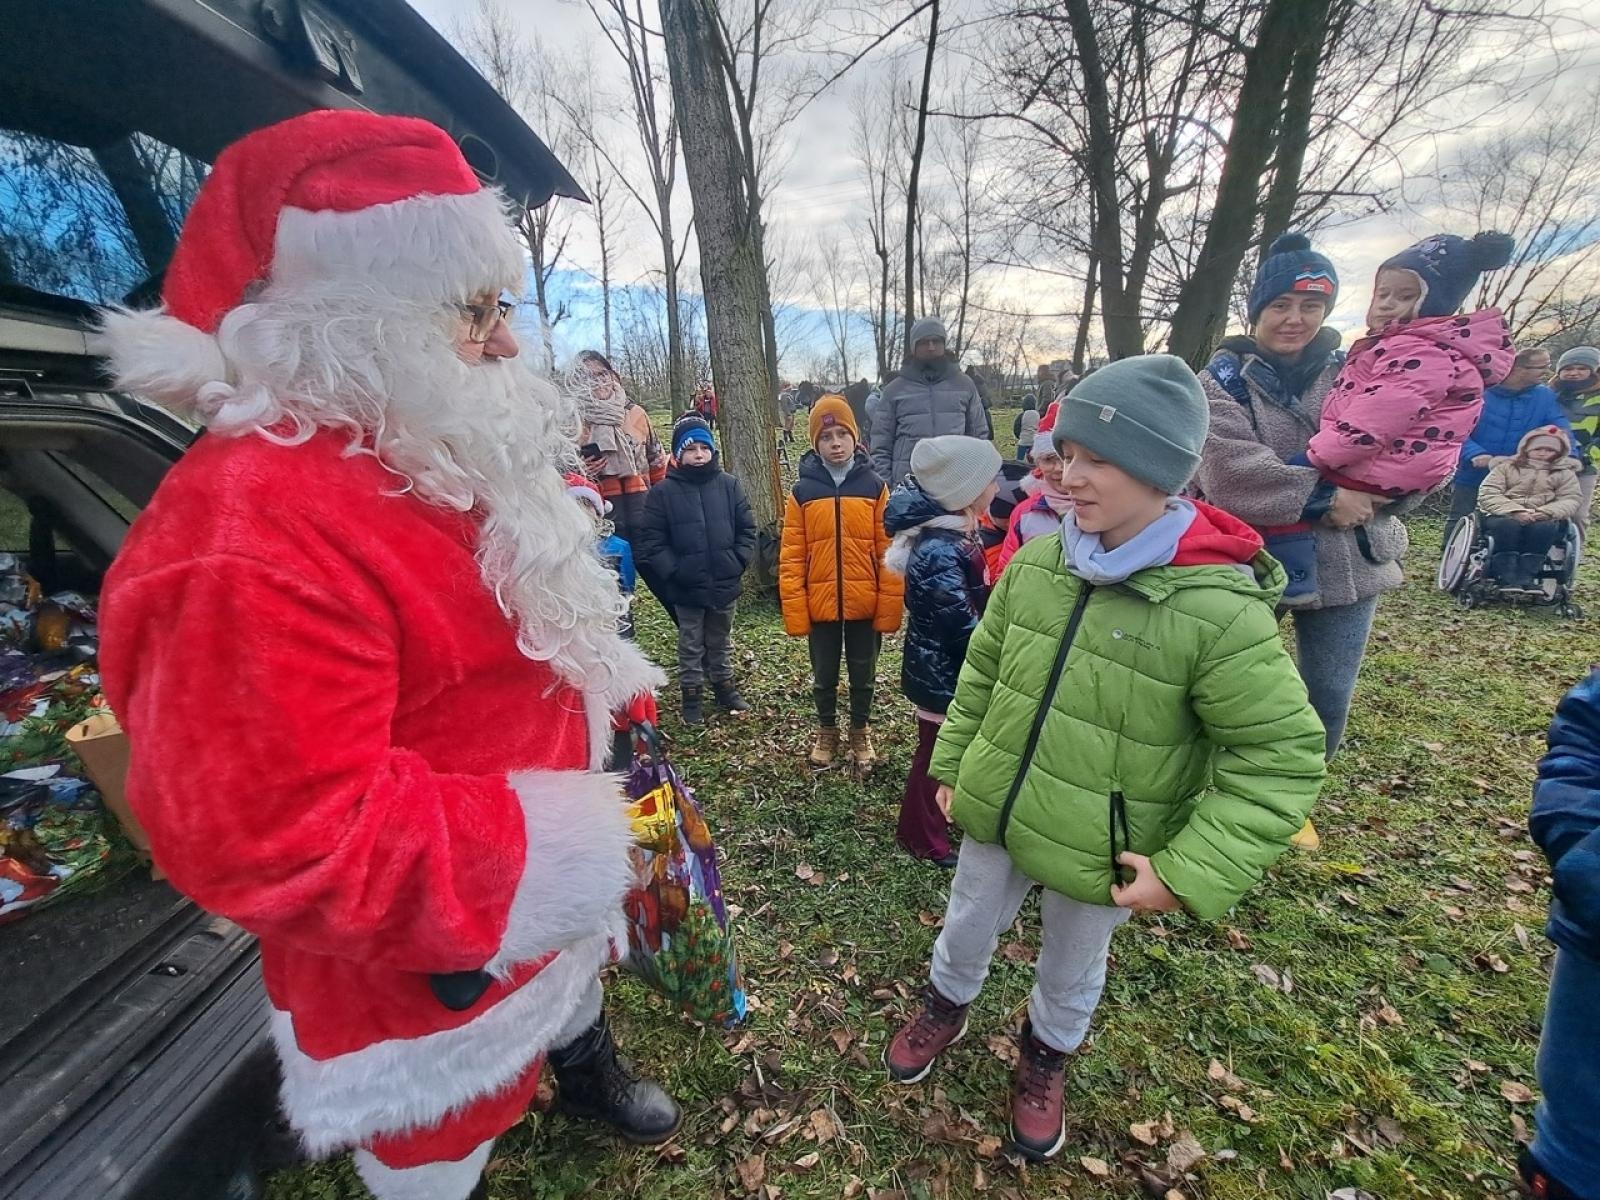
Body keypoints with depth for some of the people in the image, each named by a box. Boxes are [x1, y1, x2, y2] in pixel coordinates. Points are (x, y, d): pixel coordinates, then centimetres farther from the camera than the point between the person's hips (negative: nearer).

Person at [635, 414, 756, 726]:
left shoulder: (729, 484, -2)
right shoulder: (663, 491, -7)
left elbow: (746, 528, 3)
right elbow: (650, 540, -7)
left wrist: (738, 562, -7)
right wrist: (673, 571, -14)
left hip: (724, 584, 2)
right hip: (686, 588, -2)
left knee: (720, 641, 20)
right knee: (691, 645, 14)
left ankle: (724, 685, 38)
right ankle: (692, 694, 30)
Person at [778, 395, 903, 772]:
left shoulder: (874, 486, -3)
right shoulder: (802, 491, -3)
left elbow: (889, 552, -4)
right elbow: (791, 558, -4)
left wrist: (889, 608, -8)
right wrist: (795, 612, -8)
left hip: (864, 605, 0)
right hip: (820, 606, 0)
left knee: (863, 676, 16)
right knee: (824, 678, 16)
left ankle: (860, 733, 38)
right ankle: (827, 732, 39)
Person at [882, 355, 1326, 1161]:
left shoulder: (1220, 608, -25)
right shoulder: (1036, 561, -11)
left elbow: (1282, 757, -17)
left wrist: (1190, 870, -20)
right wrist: (952, 762, 6)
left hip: (1099, 851, -3)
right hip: (995, 812, 4)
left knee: (1071, 970, 26)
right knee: (966, 927, 27)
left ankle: (1045, 1059, 60)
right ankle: (946, 1008, 61)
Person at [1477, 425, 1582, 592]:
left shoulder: (1566, 473, 18)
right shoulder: (1505, 466, 12)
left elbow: (1570, 501, 5)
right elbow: (1487, 495, -2)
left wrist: (1546, 513, -18)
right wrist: (1515, 511, -18)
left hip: (1543, 520, 2)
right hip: (1503, 516, -2)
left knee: (1544, 527, -34)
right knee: (1508, 524, -37)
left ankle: (1526, 576, -37)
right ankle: (1507, 577, -40)